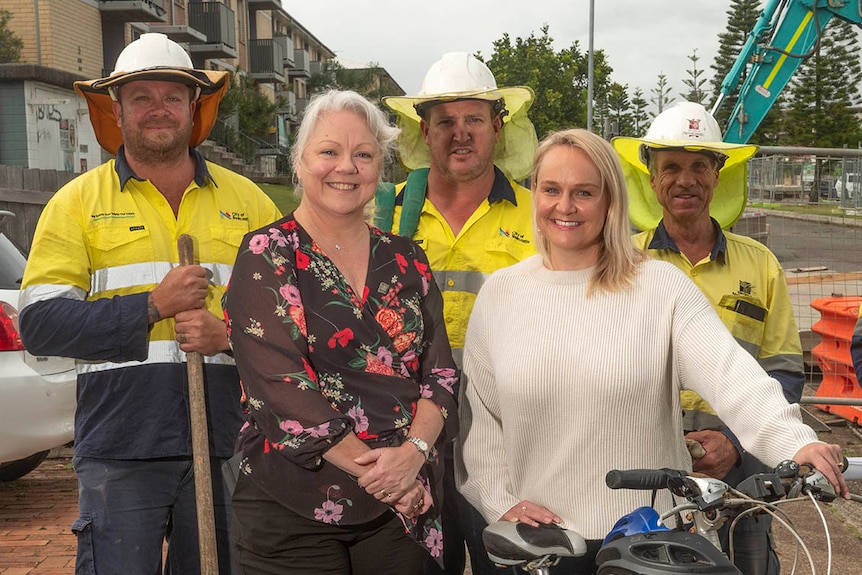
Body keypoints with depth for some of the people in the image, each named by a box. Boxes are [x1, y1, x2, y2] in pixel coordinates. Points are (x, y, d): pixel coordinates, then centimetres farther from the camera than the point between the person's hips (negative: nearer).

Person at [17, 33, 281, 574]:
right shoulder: (78, 201, 5)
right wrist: (152, 306, -13)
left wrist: (230, 335, -11)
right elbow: (40, 324, -3)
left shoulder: (247, 200, 10)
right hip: (120, 448, -2)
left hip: (227, 445, 2)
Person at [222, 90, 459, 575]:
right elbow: (281, 385, -14)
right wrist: (374, 469, -17)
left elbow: (441, 374, 5)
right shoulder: (267, 257, -4)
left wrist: (412, 452, -13)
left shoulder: (406, 261, 9)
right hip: (292, 509, -3)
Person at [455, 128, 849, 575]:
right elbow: (477, 412, 4)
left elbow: (729, 371, -21)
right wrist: (500, 501, -3)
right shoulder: (500, 293, 1)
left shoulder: (662, 287, -7)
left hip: (649, 538, -1)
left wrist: (794, 441, -36)